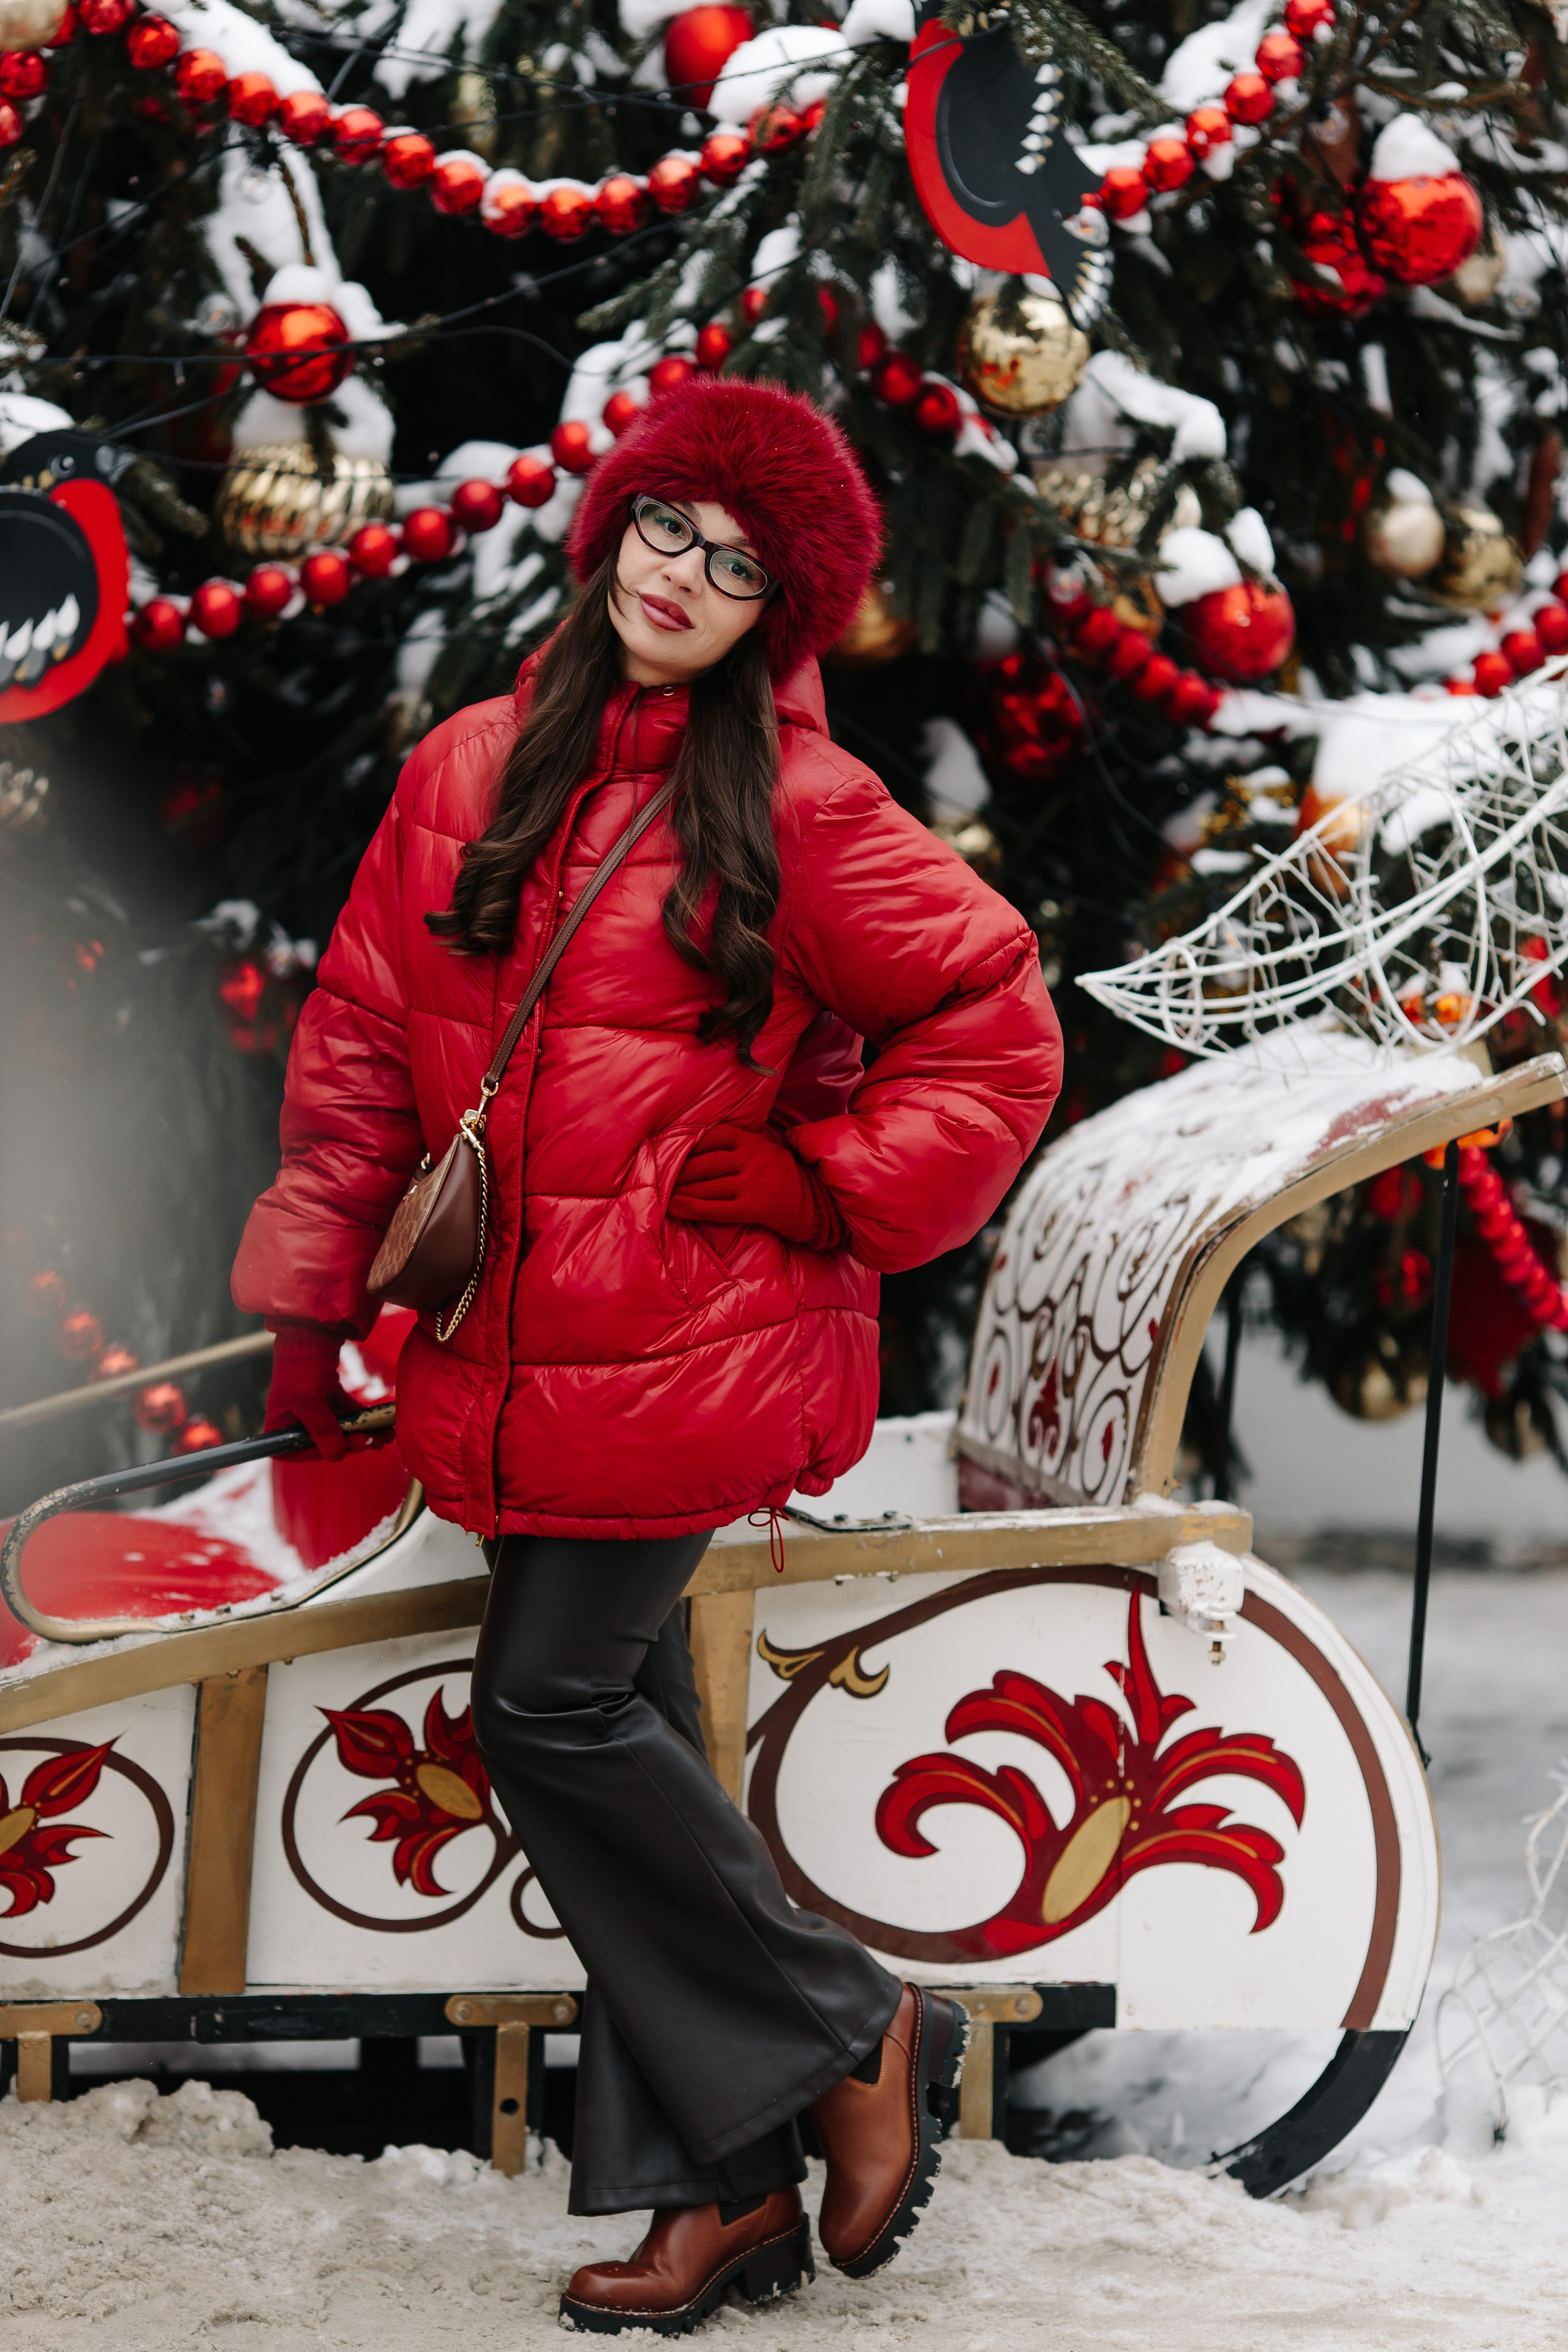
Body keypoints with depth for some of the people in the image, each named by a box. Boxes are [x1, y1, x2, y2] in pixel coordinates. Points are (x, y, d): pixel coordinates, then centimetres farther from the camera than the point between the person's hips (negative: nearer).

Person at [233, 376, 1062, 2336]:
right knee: (617, 1733, 7)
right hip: (514, 1349, 6)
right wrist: (313, 1297, 9)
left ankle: (849, 2034, 8)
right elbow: (363, 1043, 11)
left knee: (552, 1709, -10)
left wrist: (819, 1187, -7)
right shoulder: (473, 776, 7)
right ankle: (727, 2189, 14)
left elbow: (995, 1024, -1)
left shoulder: (801, 816, -6)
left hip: (693, 1344, -6)